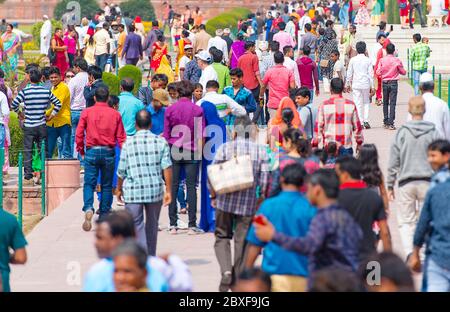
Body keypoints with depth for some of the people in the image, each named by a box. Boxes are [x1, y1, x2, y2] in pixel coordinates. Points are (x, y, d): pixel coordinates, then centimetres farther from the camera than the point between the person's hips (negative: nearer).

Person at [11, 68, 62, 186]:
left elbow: (13, 105, -9)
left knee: (27, 152, 3)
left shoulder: (24, 91, -8)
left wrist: (21, 114, 7)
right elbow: (58, 104, 4)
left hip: (29, 126, -2)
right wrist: (51, 116, 11)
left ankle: (28, 178, -1)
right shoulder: (46, 91, -1)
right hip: (42, 126, 2)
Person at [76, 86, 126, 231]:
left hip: (92, 151, -1)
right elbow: (121, 136, 2)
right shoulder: (115, 114, 1)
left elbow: (79, 133, -1)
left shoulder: (86, 112, 0)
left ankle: (88, 208, -23)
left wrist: (80, 149, 12)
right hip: (108, 152, 1)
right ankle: (104, 216, 12)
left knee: (89, 183, 1)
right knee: (107, 185, 10)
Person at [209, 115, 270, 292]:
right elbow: (264, 179, -4)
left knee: (222, 237, 13)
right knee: (242, 241, 9)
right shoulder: (261, 151, -2)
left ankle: (226, 270, -10)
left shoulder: (225, 148, -5)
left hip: (225, 200, -1)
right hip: (249, 204, 1)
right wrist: (262, 198, 13)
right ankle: (237, 281, 14)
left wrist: (213, 197, 11)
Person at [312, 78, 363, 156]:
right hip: (346, 147, 1)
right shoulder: (351, 105, 0)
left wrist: (315, 144, 6)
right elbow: (357, 126, 6)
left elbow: (318, 127, -4)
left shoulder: (324, 106, -6)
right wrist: (359, 143, 19)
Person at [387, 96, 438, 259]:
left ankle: (409, 253, -11)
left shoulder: (402, 132, -2)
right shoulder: (432, 132, -2)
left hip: (406, 183, 0)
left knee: (406, 221, 6)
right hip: (427, 182, 0)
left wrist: (390, 185, 8)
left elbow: (393, 161, 1)